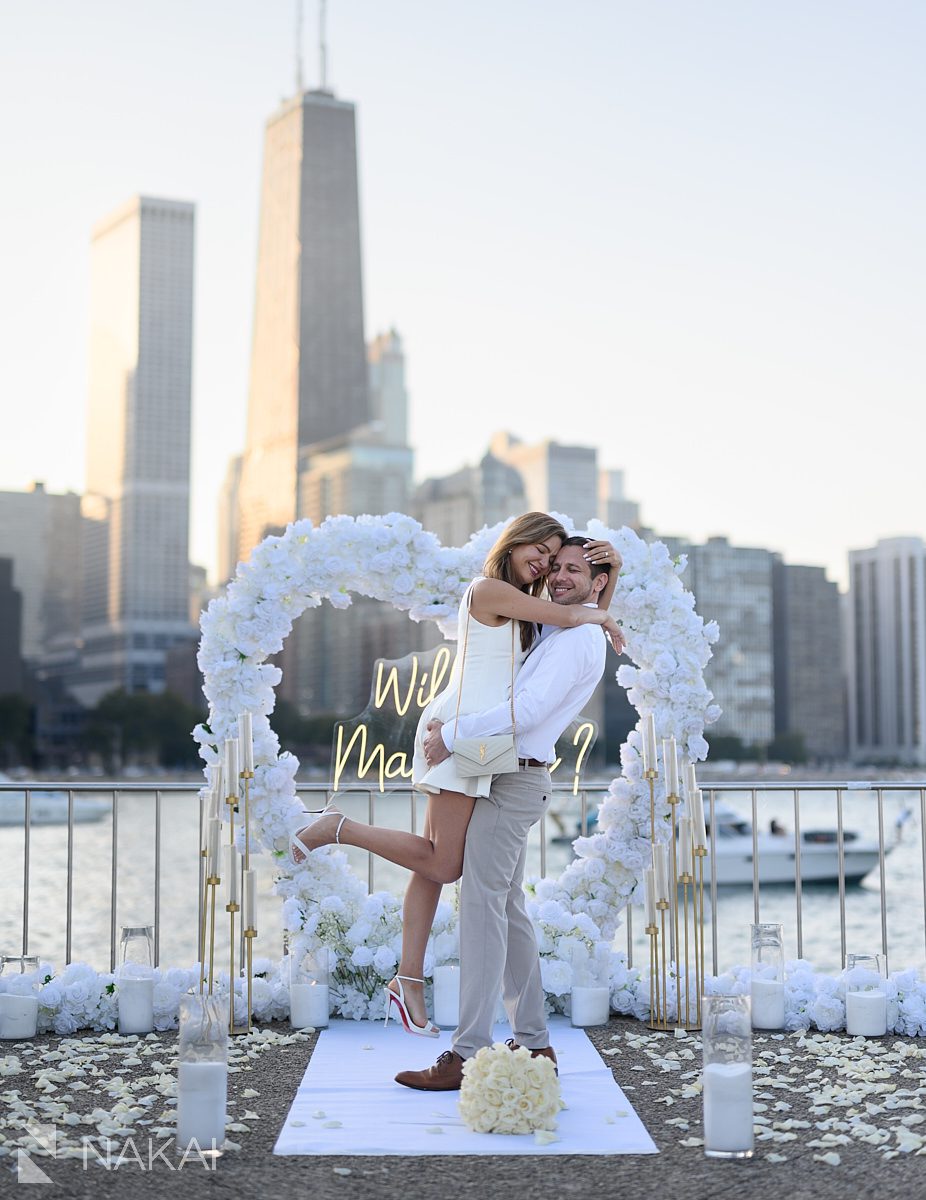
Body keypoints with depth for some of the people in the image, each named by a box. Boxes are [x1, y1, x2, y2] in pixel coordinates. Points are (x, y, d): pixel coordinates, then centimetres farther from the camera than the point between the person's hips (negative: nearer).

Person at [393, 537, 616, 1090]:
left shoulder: (576, 639, -14)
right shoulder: (558, 633, 19)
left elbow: (528, 709, -26)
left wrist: (453, 734, -22)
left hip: (513, 780, -11)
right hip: (508, 779, 11)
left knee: (481, 908, -13)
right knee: (508, 908, 12)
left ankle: (470, 1056, -14)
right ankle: (533, 1042, 16)